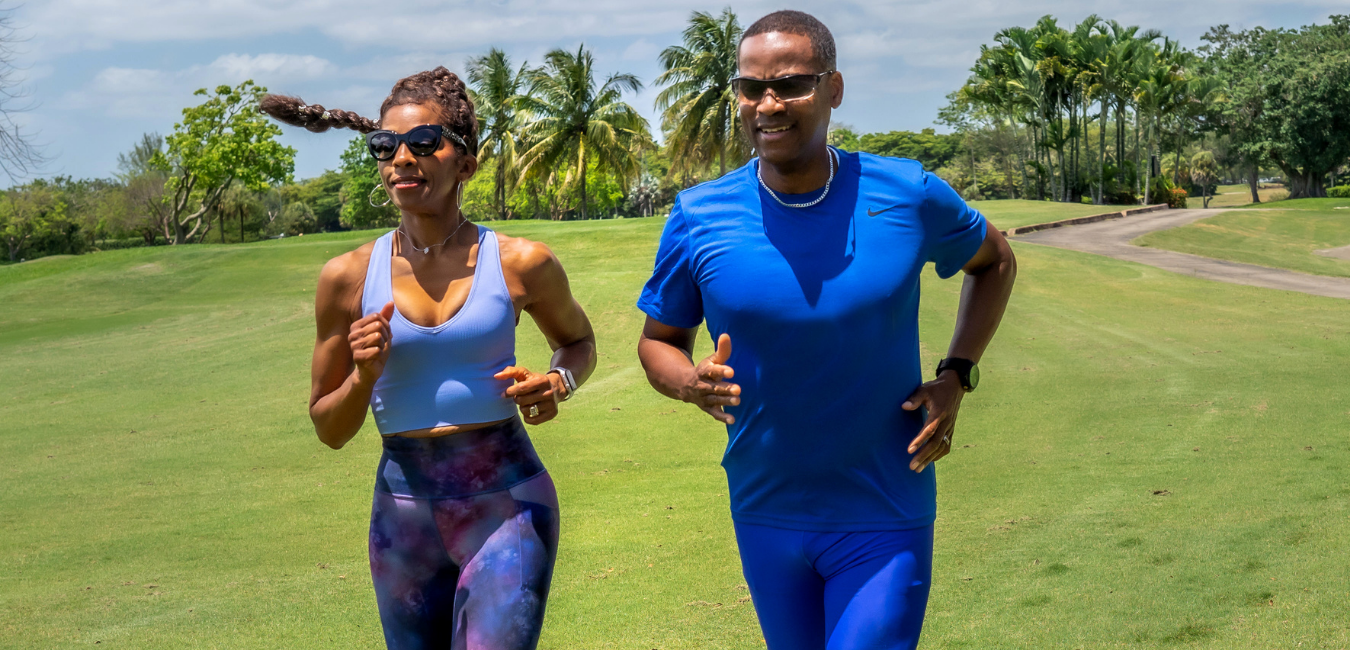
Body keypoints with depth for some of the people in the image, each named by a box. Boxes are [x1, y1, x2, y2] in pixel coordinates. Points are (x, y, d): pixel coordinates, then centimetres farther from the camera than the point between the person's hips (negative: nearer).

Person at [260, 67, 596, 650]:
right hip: (405, 511, 2)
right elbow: (329, 430, 8)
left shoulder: (519, 264, -2)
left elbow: (578, 341, 19)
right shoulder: (349, 277, 1)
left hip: (508, 503, -2)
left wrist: (557, 383, -3)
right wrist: (364, 377, -12)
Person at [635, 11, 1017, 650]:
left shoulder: (908, 196, -11)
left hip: (886, 519, -2)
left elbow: (994, 261, 10)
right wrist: (693, 383, -20)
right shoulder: (698, 218, -10)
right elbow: (658, 340, 4)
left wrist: (955, 377, -3)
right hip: (765, 514, 2)